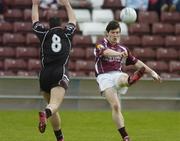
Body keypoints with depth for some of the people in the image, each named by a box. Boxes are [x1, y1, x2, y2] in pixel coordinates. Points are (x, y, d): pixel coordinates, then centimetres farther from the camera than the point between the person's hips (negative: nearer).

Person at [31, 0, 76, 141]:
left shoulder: (44, 34, 12)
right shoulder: (67, 33, 13)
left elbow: (35, 20, 29)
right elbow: (73, 20, 33)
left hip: (45, 75, 2)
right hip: (60, 74, -2)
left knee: (53, 106, 16)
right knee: (54, 105, -18)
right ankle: (45, 113, -53)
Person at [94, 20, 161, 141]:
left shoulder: (123, 49, 20)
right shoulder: (101, 44, 4)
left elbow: (136, 62, 26)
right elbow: (106, 51, -20)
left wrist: (151, 72, 20)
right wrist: (119, 54, -40)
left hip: (118, 75, 3)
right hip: (104, 76, -3)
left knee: (124, 79, -37)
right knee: (115, 106, -20)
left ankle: (133, 79, -76)